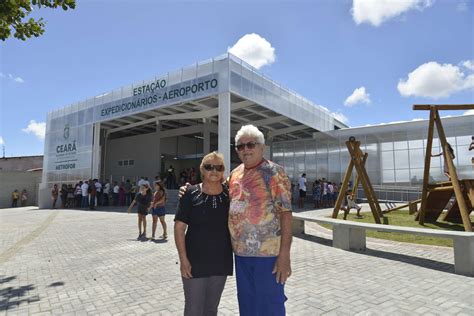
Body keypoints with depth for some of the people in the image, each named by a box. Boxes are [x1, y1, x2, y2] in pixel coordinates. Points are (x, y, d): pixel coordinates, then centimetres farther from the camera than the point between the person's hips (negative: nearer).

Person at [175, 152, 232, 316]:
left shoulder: (229, 194, -2)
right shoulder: (191, 193, -10)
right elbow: (179, 227, -9)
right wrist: (183, 258, -13)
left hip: (221, 261, 3)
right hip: (195, 261, -3)